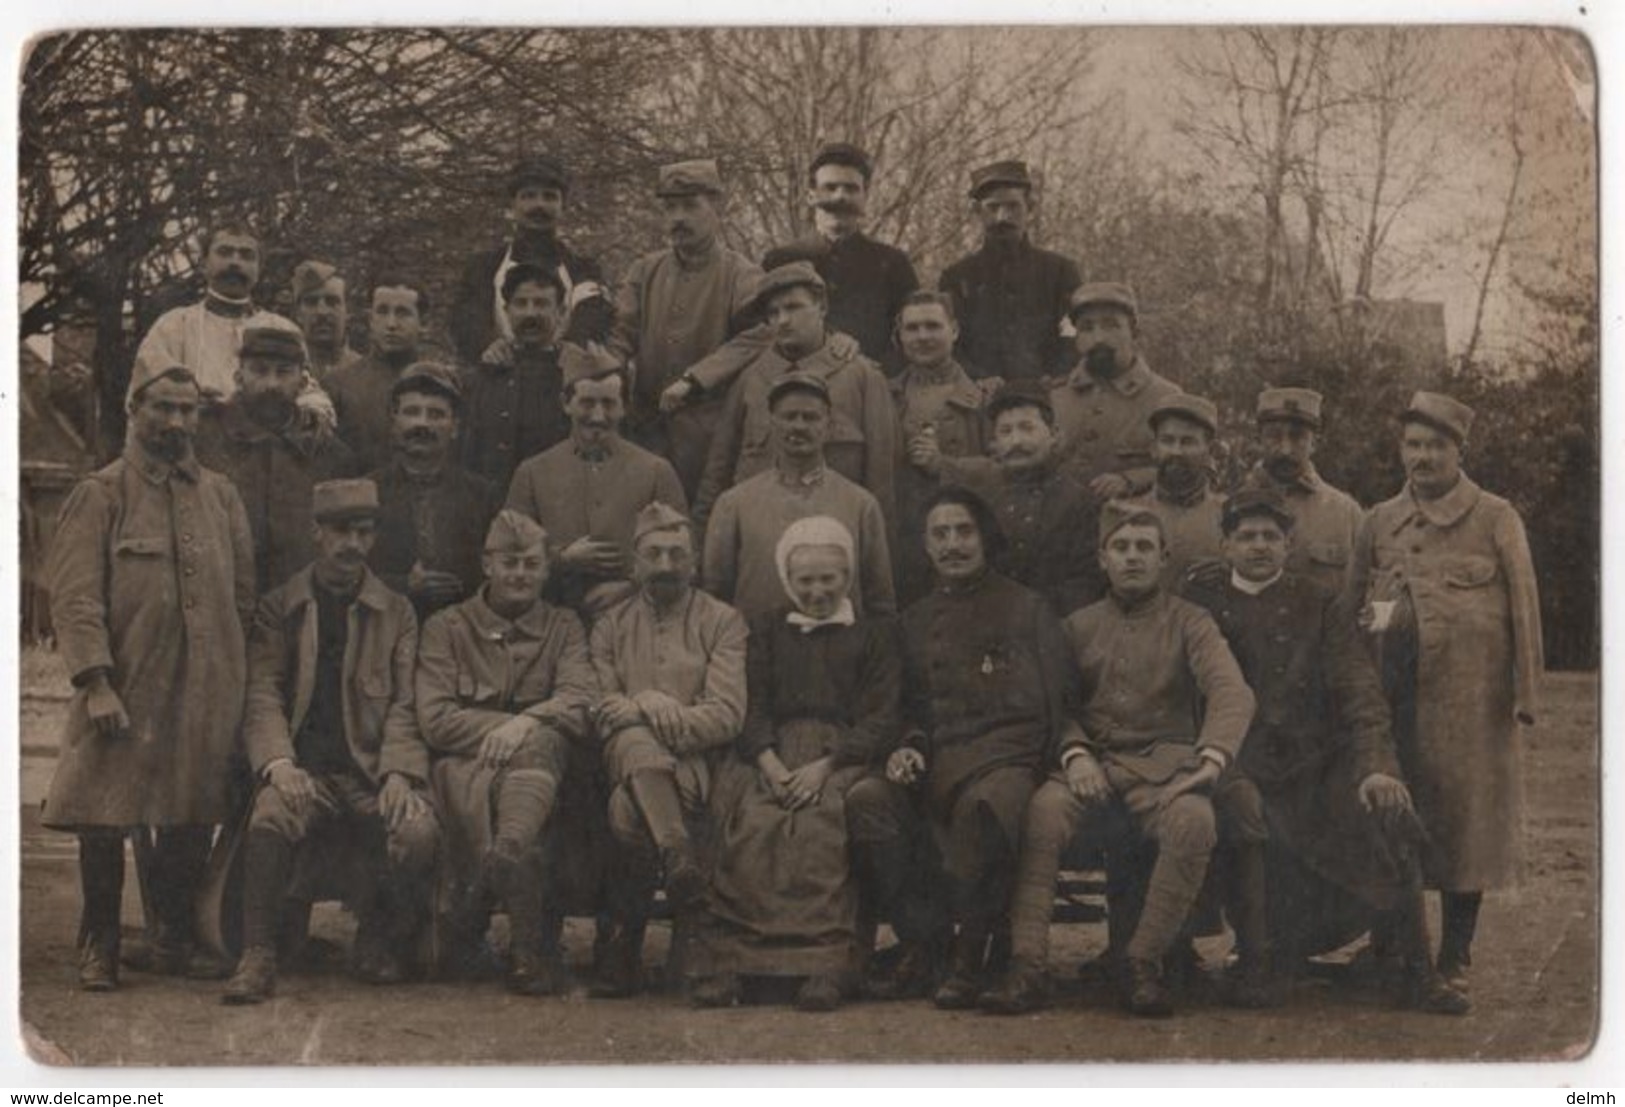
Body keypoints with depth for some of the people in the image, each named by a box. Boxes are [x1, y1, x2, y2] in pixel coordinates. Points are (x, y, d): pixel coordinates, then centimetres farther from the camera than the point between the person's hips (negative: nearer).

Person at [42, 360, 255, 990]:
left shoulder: (221, 497, 13)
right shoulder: (100, 495, 0)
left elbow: (244, 594, 16)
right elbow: (76, 596, -7)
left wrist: (230, 675, 9)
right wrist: (96, 683, -16)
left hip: (206, 695, 3)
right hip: (125, 694, -3)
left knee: (192, 822, 7)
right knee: (104, 820, -1)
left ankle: (175, 938, 23)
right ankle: (98, 947, 12)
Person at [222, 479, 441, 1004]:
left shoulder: (397, 614, 14)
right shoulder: (277, 609, 11)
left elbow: (405, 705, 4)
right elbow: (262, 699, 0)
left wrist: (398, 773, -14)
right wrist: (278, 764, -19)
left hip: (371, 771, 1)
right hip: (305, 770, -1)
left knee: (419, 830, -30)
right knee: (270, 816, -35)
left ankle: (378, 941, -1)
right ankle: (257, 957, -25)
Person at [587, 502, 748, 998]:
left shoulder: (722, 622, 13)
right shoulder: (611, 625, 21)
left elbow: (727, 715, -1)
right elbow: (600, 709, 9)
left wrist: (670, 721, -13)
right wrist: (645, 707, -11)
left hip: (695, 761, -2)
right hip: (625, 752, 2)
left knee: (629, 807, -35)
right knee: (633, 742, -37)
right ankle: (680, 859, -46)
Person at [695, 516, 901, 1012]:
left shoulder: (874, 634, 18)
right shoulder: (768, 631, 25)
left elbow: (881, 718, 5)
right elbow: (753, 707, 12)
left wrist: (824, 766, -12)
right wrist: (771, 764, -10)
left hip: (843, 755, -2)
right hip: (772, 752, 2)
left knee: (820, 822, -36)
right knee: (749, 823, -32)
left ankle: (827, 963, -41)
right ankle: (731, 958, -37)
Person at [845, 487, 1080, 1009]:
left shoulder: (1026, 609, 12)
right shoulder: (917, 620, 24)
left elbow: (1056, 705, 8)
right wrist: (910, 747, 5)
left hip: (1006, 756, -4)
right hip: (936, 766, 4)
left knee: (984, 805, -41)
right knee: (865, 799, -28)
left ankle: (970, 950, -23)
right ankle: (921, 939, -16)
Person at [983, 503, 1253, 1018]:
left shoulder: (1189, 623, 10)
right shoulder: (1078, 626, 18)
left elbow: (1231, 691, -5)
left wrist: (1212, 758, -24)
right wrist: (1075, 755, -11)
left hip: (1163, 763, -1)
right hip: (1092, 760, 1)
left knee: (1194, 823, -35)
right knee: (1042, 812, -32)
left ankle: (1144, 963, -21)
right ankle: (1026, 966, -30)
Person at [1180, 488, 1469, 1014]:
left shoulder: (1321, 606, 12)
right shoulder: (1201, 602, 10)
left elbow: (1359, 690, 1)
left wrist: (1375, 765, -18)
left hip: (1317, 761, 2)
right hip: (1244, 766, -1)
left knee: (1390, 811, -24)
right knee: (1241, 810, -35)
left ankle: (1419, 971, -12)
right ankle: (1255, 965, -21)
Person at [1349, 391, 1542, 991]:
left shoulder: (1495, 518, 3)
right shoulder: (1379, 522, 11)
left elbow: (1524, 609, 1)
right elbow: (1352, 606, 18)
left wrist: (1525, 694, -4)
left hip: (1472, 695, -2)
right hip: (1395, 696, 3)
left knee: (1466, 816, 2)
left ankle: (1455, 957, 12)